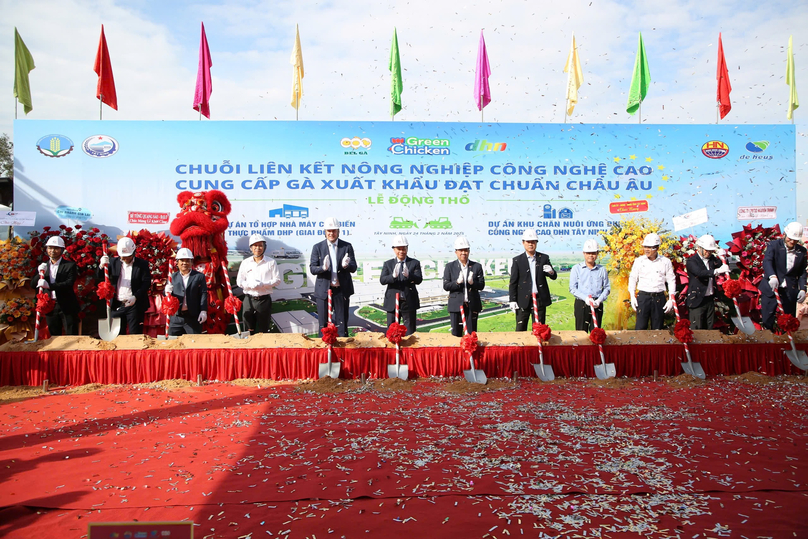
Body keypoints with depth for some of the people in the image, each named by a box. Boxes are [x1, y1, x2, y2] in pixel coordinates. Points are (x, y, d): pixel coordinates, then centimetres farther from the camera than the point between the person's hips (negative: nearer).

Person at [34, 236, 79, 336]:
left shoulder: (69, 265, -4)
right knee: (54, 337, 12)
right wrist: (40, 274, -14)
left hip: (67, 306, -5)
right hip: (50, 307, 5)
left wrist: (49, 286, -30)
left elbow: (69, 284, -17)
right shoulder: (43, 266, 11)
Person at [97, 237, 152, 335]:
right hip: (117, 305, 4)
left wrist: (135, 297, -19)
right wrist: (102, 266, -16)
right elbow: (99, 277, 5)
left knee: (135, 335, -2)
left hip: (134, 305, -3)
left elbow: (147, 283, -5)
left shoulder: (142, 264, 0)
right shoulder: (114, 262, 10)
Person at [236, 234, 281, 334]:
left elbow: (277, 280, -2)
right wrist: (250, 285, -15)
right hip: (249, 299, 1)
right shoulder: (245, 263, 6)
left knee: (263, 331, 6)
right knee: (249, 330, 7)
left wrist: (263, 284, -17)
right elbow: (239, 281, 4)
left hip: (264, 299, -1)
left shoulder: (271, 262, 2)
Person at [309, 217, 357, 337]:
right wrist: (323, 268, -25)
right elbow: (312, 269, -3)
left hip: (342, 289, 0)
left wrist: (346, 265, -25)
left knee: (342, 323, 7)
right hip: (323, 289, 0)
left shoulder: (347, 247, 3)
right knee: (324, 324, 7)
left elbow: (353, 268, -1)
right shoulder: (318, 247, 2)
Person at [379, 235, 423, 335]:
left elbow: (419, 280, -8)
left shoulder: (415, 263, 3)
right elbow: (382, 280, -6)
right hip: (392, 302, 1)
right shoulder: (388, 264, 6)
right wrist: (393, 276, -27)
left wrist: (408, 275, -29)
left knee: (410, 332, 6)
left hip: (409, 302, -1)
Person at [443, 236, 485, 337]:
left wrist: (472, 282, -19)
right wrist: (457, 282, -20)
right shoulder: (450, 267, 3)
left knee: (471, 334, 5)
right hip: (456, 305, 0)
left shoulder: (476, 266, 5)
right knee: (456, 334, 4)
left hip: (472, 306, 1)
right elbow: (446, 286, -2)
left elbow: (481, 286, 1)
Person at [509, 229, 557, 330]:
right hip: (523, 300, -2)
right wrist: (512, 300, -5)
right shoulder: (517, 260, 1)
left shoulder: (544, 258, 6)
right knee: (520, 330, 1)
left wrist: (551, 272, -15)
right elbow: (513, 282, 1)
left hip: (540, 299, 2)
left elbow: (554, 277, 9)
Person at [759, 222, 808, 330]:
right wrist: (772, 276, -35)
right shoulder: (774, 245, -2)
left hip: (790, 292, 3)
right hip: (771, 289, -3)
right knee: (767, 321, -1)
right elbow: (767, 261, -18)